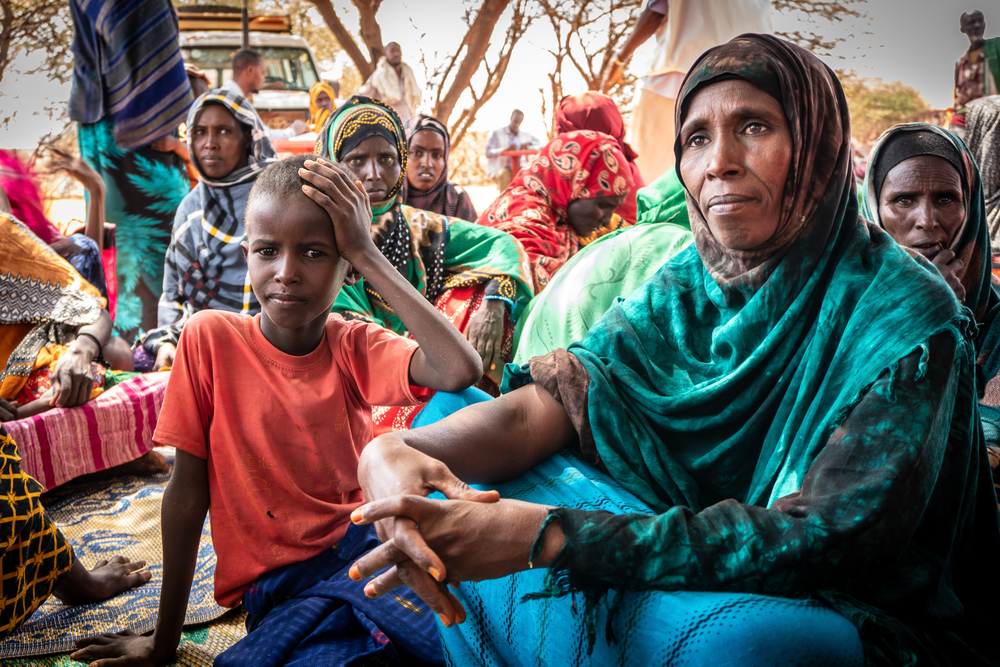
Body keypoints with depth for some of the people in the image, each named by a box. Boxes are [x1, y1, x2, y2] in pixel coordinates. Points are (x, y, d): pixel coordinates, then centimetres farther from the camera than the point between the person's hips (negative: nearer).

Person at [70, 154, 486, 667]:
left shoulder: (356, 347, -3)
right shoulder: (210, 337, -7)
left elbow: (460, 371, -24)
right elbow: (187, 493, -3)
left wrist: (368, 255, -20)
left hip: (364, 546, 2)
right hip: (276, 583, -2)